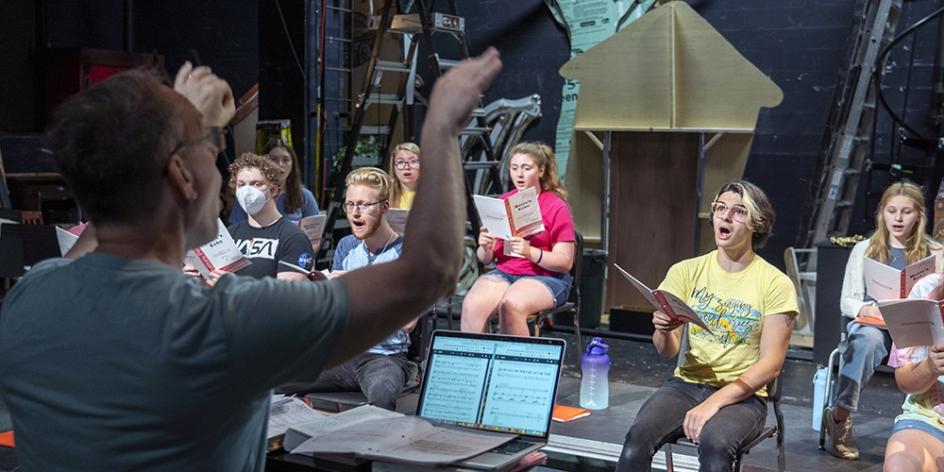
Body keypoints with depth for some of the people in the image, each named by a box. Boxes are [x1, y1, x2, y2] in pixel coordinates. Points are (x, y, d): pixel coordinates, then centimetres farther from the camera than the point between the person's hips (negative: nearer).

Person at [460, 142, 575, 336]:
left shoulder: (556, 207, -1)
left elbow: (565, 262, -7)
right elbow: (485, 259, 13)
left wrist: (529, 252, -22)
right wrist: (485, 248, -11)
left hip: (545, 276, -4)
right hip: (503, 272, 4)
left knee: (511, 305, -35)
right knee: (472, 305, -27)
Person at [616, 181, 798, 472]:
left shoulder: (775, 284, -4)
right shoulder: (686, 271, 4)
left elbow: (770, 366, -8)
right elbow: (668, 352, 4)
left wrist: (714, 402, -20)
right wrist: (664, 331, -21)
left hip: (741, 395, -2)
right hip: (686, 384, 2)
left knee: (714, 445, -35)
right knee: (638, 438, -28)